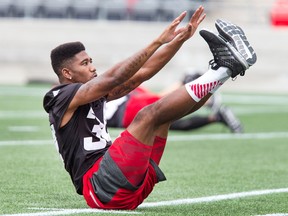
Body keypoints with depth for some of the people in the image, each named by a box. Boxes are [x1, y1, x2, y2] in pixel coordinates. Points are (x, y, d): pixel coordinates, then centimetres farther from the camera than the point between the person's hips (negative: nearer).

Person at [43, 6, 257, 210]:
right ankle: (225, 68, -21)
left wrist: (180, 39, 9)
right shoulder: (64, 98, -4)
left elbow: (141, 74, 18)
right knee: (149, 115, -20)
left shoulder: (96, 95, 22)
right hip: (100, 186, -9)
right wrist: (159, 41, -20)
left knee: (163, 109, 4)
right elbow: (113, 77, -17)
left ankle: (224, 68, -11)